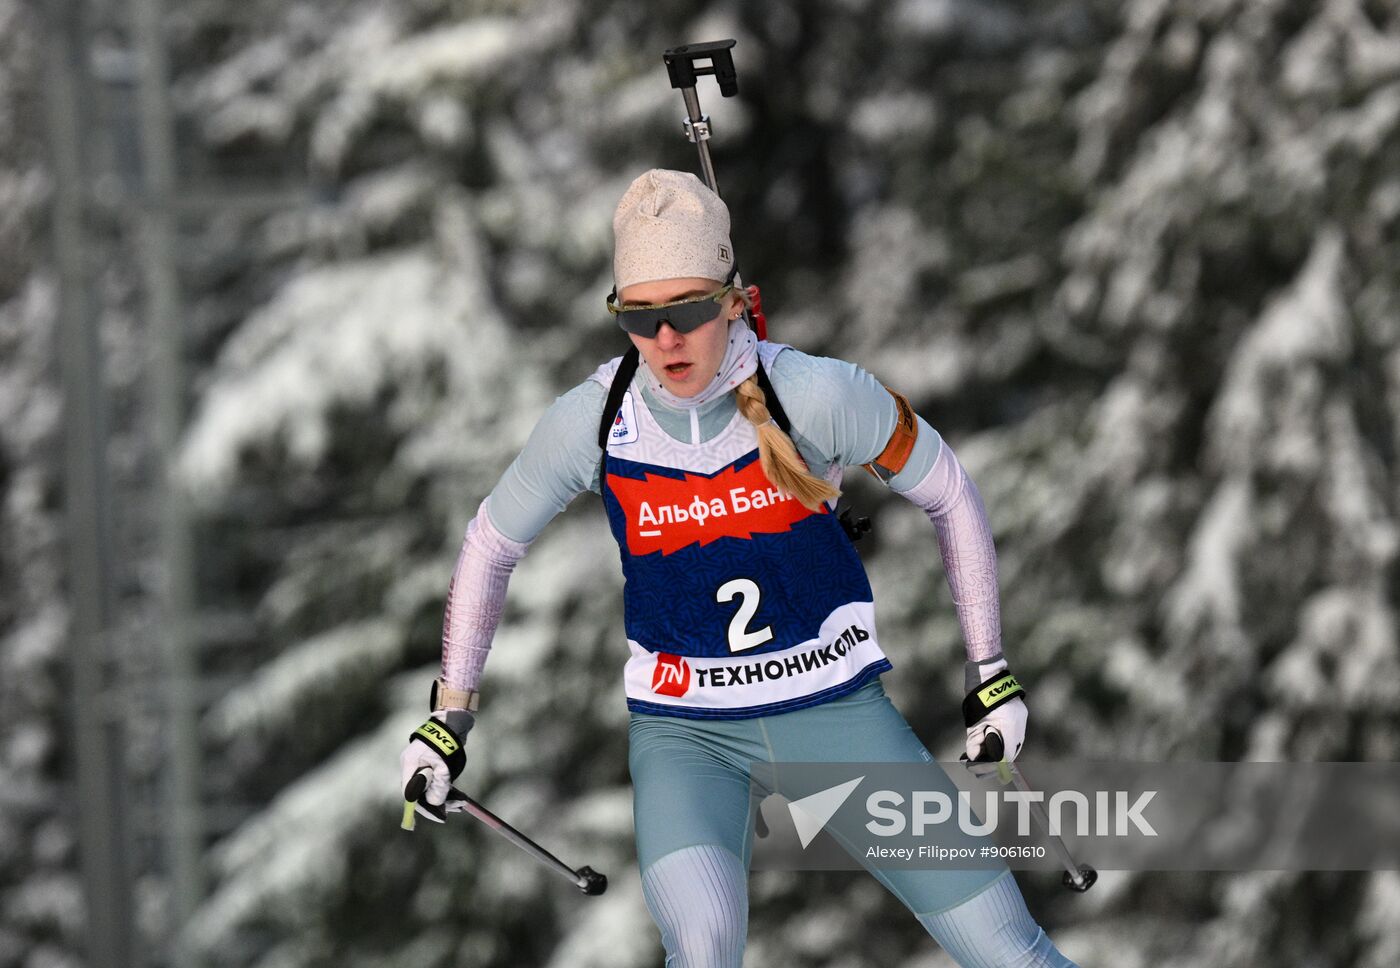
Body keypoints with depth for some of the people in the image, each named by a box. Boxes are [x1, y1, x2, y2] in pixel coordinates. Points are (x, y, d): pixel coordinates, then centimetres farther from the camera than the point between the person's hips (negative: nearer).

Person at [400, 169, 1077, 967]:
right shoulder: (592, 422, -13)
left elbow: (949, 493, -1)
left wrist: (991, 674, 4)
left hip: (834, 708, 0)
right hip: (684, 729, 0)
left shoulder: (819, 395, -18)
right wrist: (449, 715, 8)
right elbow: (492, 543, 6)